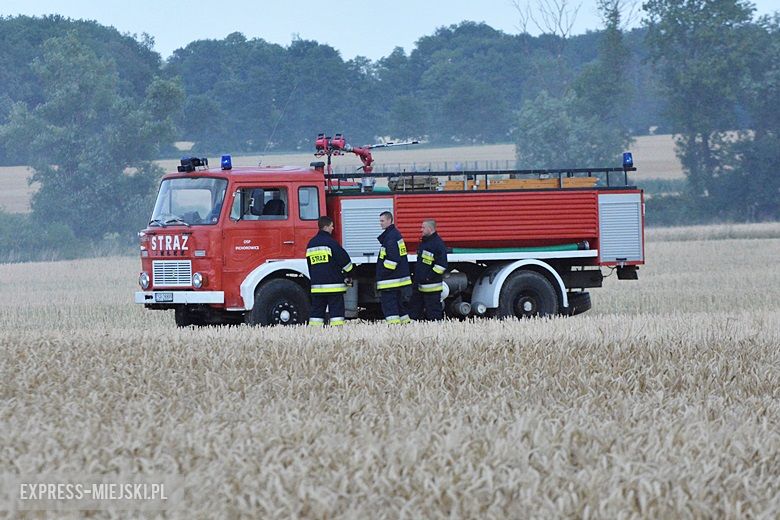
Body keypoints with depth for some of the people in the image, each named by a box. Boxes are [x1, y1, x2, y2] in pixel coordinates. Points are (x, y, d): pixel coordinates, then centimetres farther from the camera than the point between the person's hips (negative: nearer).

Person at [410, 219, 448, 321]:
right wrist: (416, 276, 18)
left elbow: (442, 264, -19)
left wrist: (430, 277, -19)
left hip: (431, 286, -10)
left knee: (433, 311, -5)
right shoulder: (423, 242, 16)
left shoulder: (438, 243, -13)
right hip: (419, 285, 10)